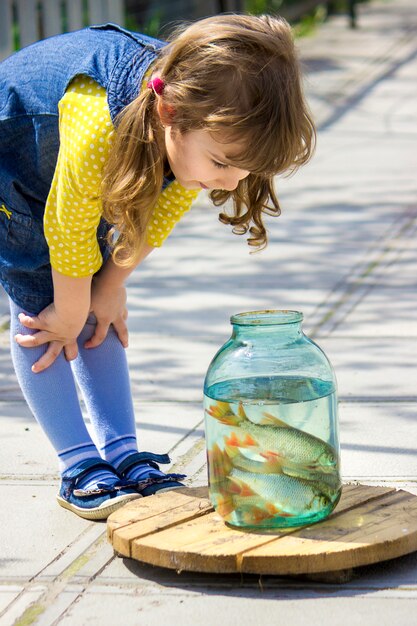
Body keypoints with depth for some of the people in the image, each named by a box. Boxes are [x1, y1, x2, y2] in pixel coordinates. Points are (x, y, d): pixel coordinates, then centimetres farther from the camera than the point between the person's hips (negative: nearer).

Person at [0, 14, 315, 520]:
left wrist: (110, 289, -3)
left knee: (100, 308, 3)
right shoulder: (100, 129, -47)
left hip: (84, 178, 6)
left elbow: (158, 217, -9)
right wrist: (68, 315, -15)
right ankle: (79, 468, -7)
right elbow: (68, 230, -30)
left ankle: (122, 454, 6)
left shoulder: (200, 127, -27)